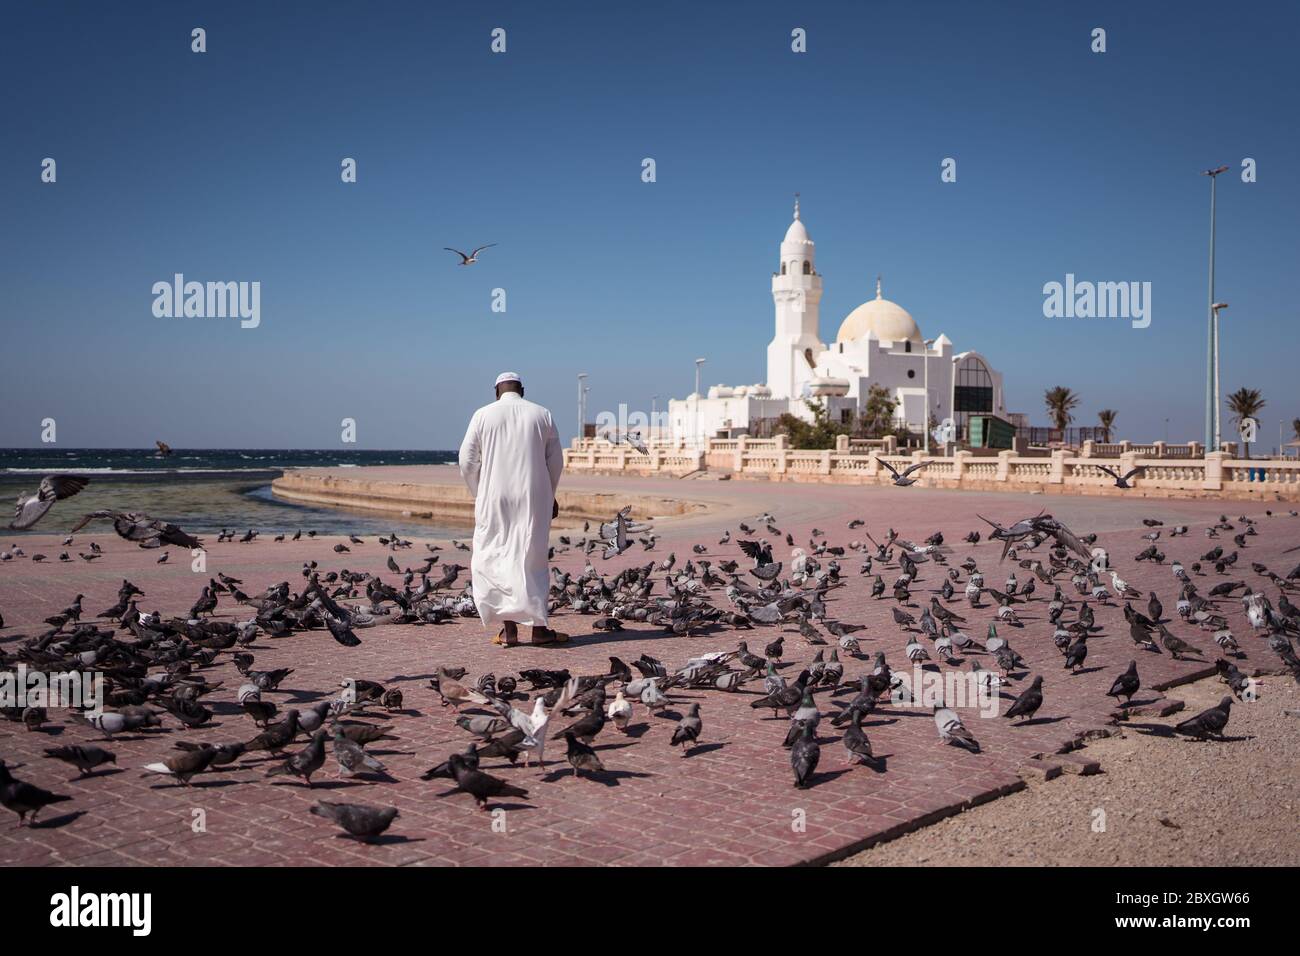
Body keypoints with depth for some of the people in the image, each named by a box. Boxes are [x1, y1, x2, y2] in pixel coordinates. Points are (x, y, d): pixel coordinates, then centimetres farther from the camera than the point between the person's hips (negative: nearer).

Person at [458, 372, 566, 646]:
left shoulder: (483, 415, 3)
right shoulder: (542, 415, 6)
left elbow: (467, 461, 1)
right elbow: (556, 462, 7)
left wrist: (479, 495, 15)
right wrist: (549, 496, 20)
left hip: (494, 498, -1)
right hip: (534, 498, 1)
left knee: (495, 559, 6)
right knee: (532, 560, 6)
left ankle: (509, 629, 1)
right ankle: (538, 628, 7)